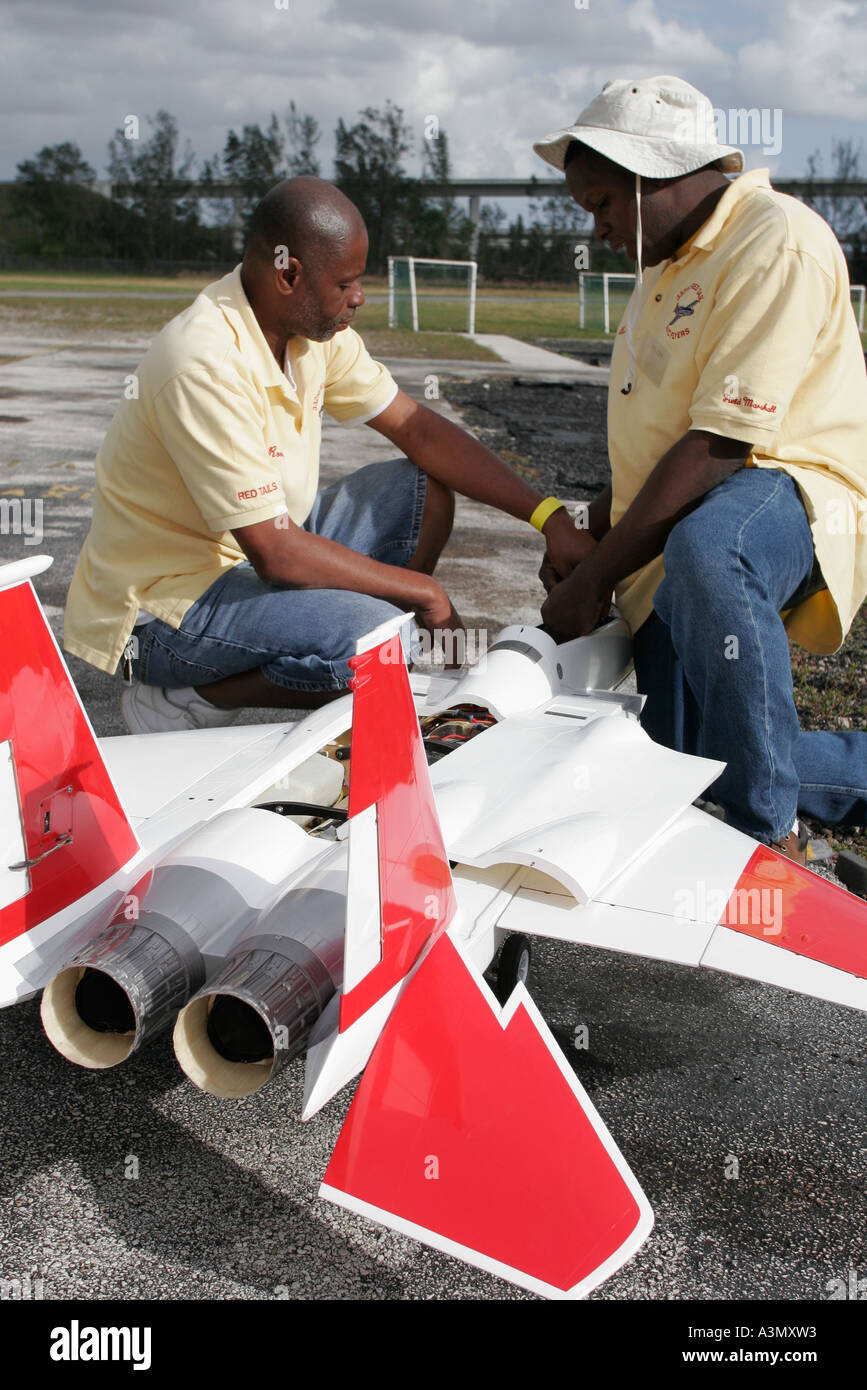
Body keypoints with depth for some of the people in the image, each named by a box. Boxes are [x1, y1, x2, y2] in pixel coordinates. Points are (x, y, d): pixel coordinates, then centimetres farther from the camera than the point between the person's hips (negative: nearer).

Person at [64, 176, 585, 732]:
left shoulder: (316, 327, -2)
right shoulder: (206, 367, -28)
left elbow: (417, 427, 4)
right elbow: (276, 553, -30)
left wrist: (547, 514, -4)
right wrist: (421, 590, -19)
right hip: (164, 605, -9)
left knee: (423, 489, 0)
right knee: (372, 636, -30)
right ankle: (185, 701, -8)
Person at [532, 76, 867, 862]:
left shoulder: (777, 242, -15)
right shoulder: (668, 259, 17)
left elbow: (717, 447, -24)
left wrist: (595, 580, -21)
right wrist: (591, 534, 12)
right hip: (676, 533, 9)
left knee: (703, 549, -43)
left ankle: (772, 836, -28)